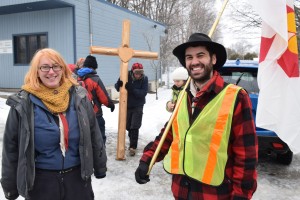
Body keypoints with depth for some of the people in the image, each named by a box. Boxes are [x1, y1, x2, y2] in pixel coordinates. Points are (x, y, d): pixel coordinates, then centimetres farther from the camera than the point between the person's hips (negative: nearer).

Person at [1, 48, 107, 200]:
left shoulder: (79, 96, -4)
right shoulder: (23, 103, -10)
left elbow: (94, 135, 4)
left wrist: (100, 167, 10)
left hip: (78, 176, 2)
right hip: (40, 181, -1)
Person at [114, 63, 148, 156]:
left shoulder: (144, 78, -15)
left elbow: (143, 93, -22)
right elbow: (117, 88, -4)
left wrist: (132, 89, -34)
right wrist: (119, 84, -28)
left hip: (138, 106, -2)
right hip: (127, 105, 3)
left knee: (134, 127, -4)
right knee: (127, 126, 14)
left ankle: (133, 147, 6)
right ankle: (132, 140, 37)